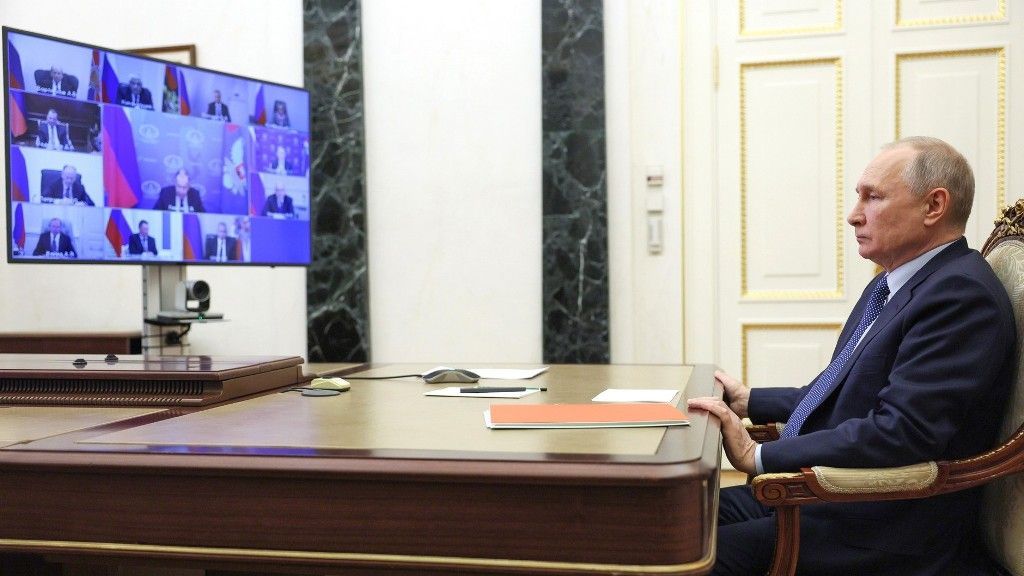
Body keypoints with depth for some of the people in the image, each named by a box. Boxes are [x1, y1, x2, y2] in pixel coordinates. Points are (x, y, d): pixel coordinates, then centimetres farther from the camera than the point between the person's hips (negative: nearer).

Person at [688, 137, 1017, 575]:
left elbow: (901, 431, -25)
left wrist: (760, 457, -22)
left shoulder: (962, 293, -17)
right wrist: (750, 401, 14)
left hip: (882, 531, -9)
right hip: (818, 488, 9)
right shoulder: (890, 285, 15)